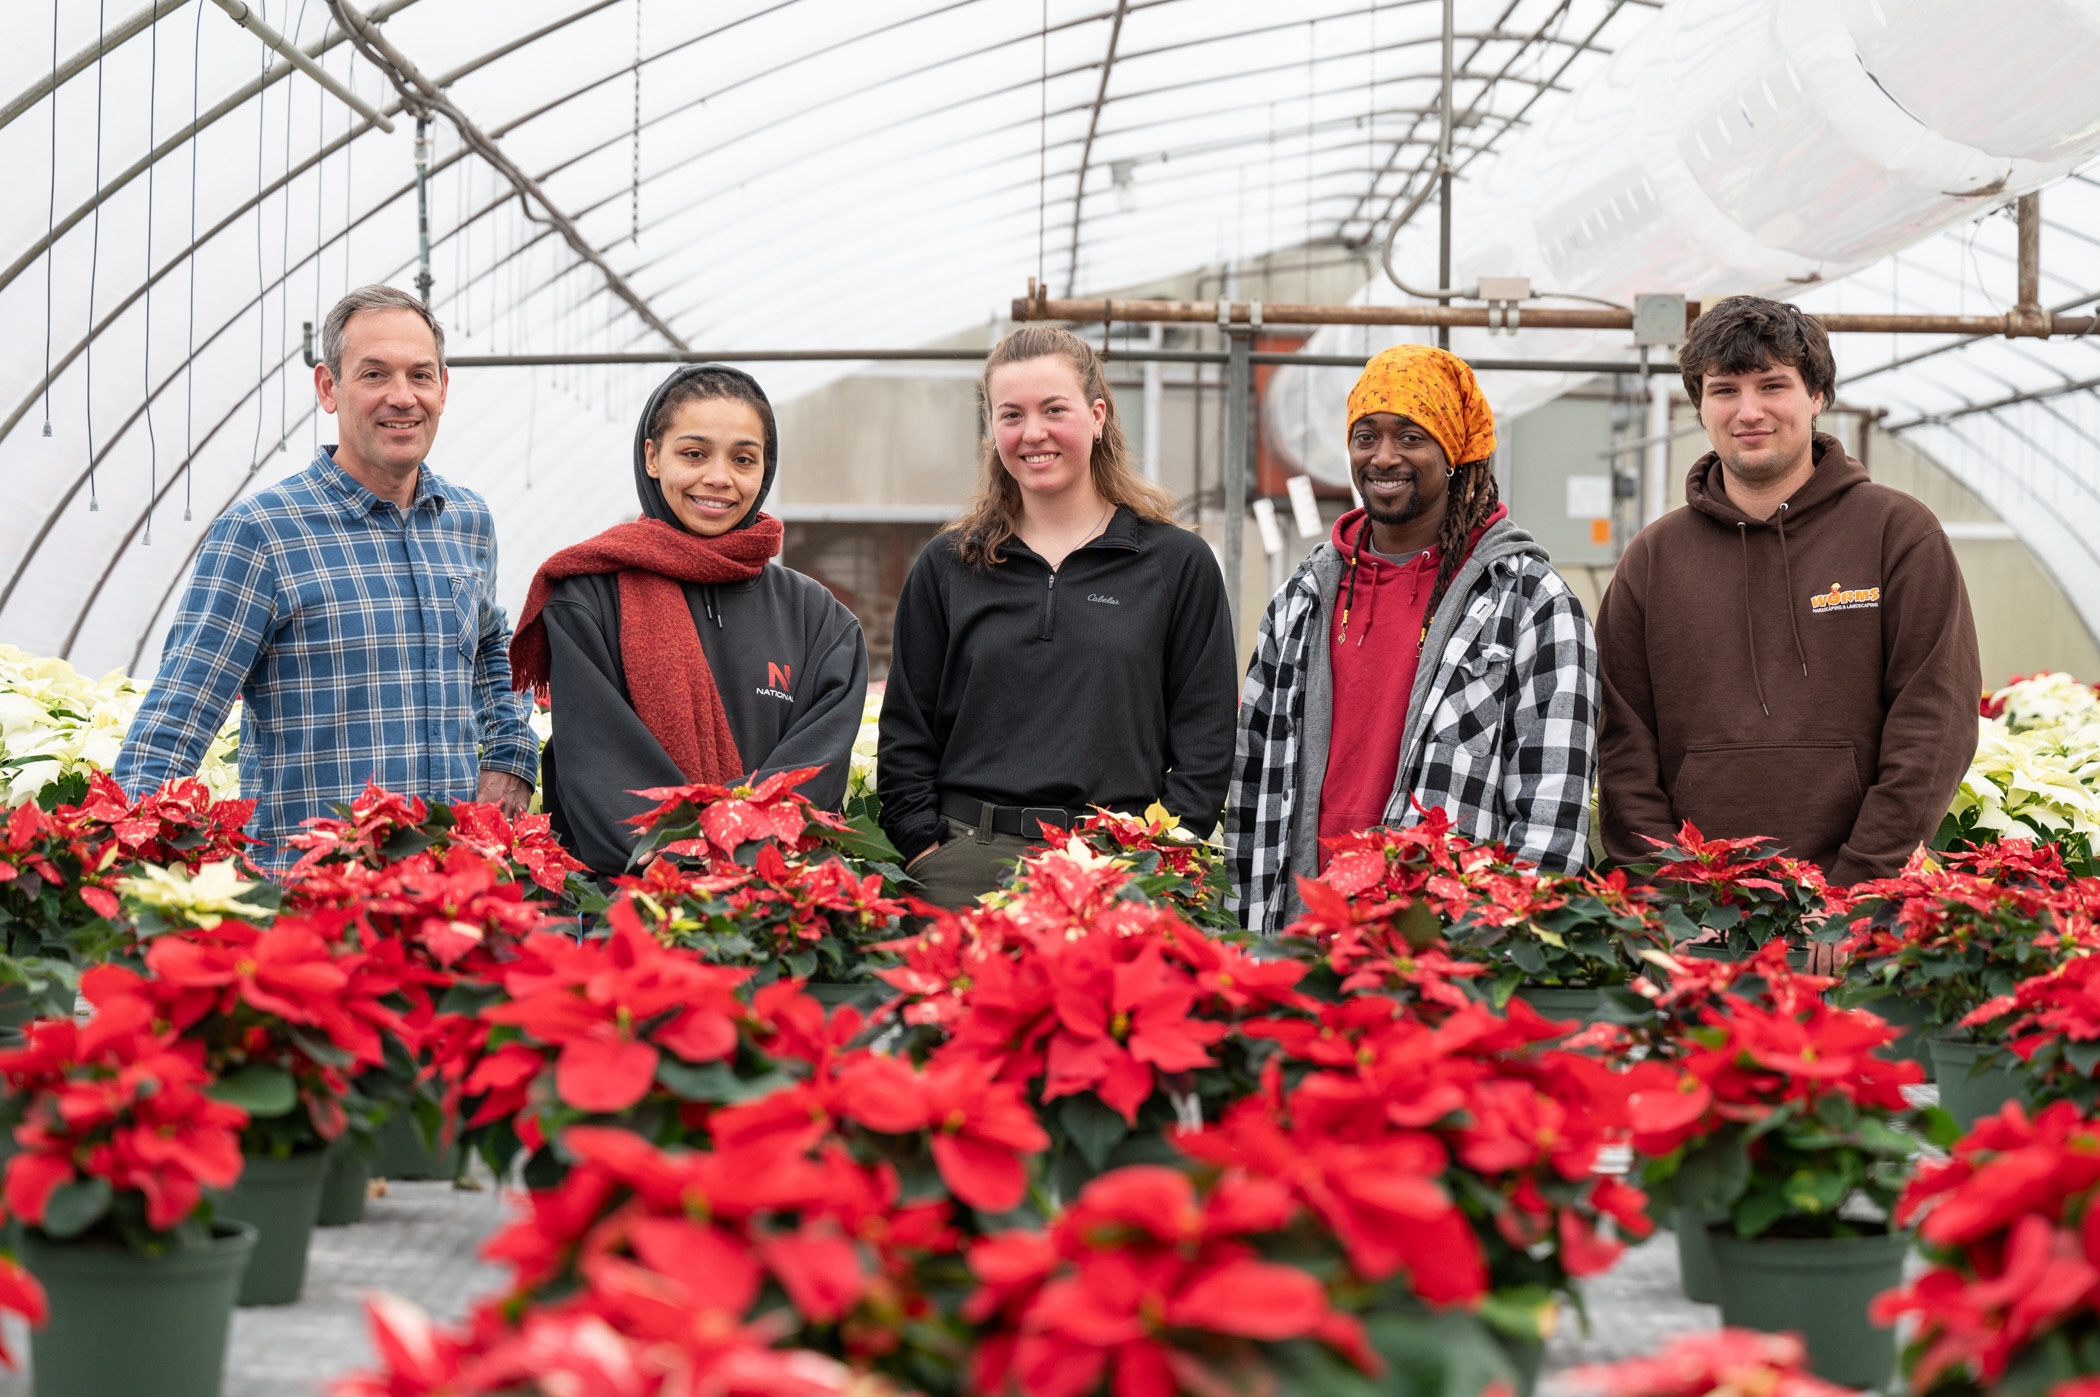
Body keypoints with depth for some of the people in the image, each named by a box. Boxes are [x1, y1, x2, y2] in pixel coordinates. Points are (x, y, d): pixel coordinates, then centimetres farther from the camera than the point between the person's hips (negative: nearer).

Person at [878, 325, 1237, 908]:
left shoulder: (1179, 564, 8)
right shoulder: (946, 569, 13)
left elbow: (1205, 743, 5)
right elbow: (904, 736, 12)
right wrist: (929, 853, -1)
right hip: (966, 868, 1)